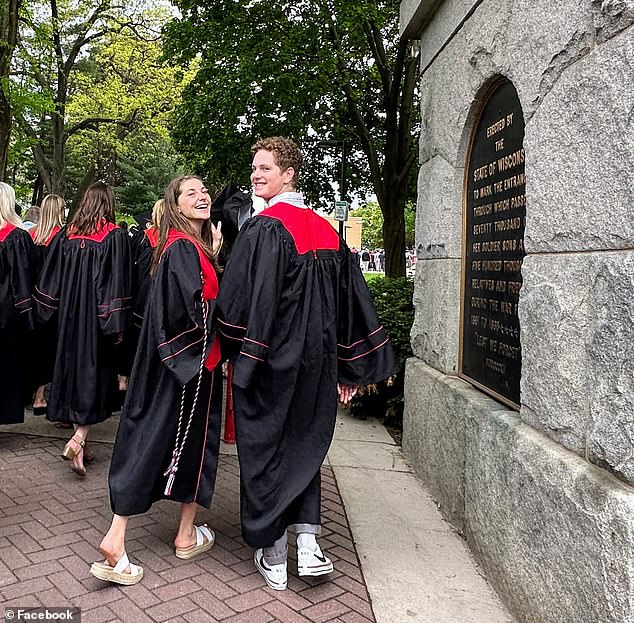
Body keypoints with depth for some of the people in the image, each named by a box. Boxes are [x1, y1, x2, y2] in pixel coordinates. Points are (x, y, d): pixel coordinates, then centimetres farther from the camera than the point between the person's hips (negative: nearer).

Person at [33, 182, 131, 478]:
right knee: (96, 373, 1)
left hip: (69, 315, 5)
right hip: (97, 317, -5)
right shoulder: (114, 236, -10)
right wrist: (117, 325, -10)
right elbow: (116, 284, -14)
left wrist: (50, 310, 17)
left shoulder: (67, 233, 3)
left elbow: (50, 278, 7)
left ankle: (76, 434, 32)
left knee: (74, 367, 18)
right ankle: (78, 439, -14)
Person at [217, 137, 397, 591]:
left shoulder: (263, 229, -14)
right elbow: (352, 303, 9)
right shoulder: (328, 231, 7)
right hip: (316, 360, 6)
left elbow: (238, 299, -18)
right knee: (303, 443, 20)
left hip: (269, 359, -5)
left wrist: (240, 354, -1)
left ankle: (273, 556, 21)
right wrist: (349, 368, 13)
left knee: (265, 450, 9)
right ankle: (307, 542, 15)